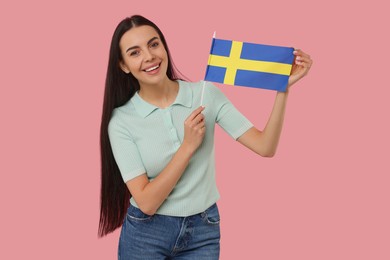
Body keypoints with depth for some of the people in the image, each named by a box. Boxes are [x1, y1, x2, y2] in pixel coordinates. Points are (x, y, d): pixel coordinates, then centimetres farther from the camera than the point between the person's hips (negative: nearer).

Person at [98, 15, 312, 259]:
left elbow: (265, 146, -12)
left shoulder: (207, 94, -6)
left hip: (204, 231, 2)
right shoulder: (121, 120, -10)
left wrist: (283, 88, -21)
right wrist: (188, 146, -20)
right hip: (146, 234, -1)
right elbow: (146, 202, -16)